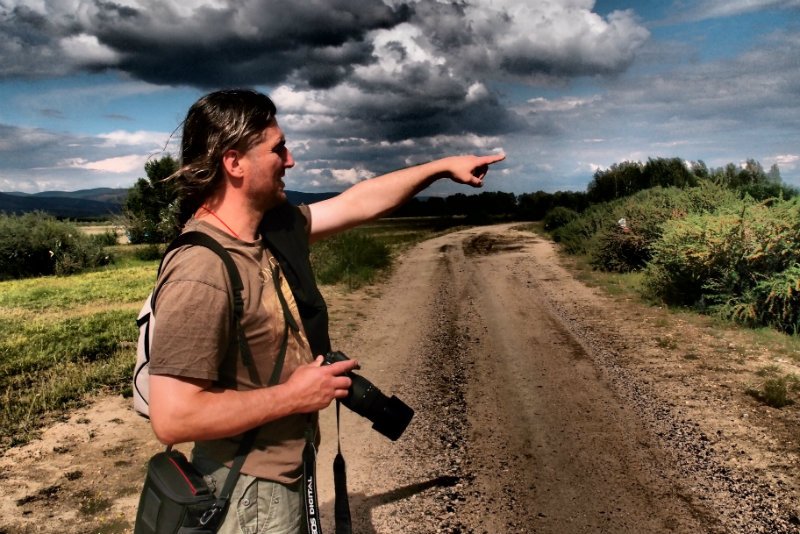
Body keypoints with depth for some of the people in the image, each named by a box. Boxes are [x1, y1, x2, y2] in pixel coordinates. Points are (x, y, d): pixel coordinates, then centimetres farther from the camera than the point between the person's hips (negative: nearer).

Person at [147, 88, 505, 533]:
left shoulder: (270, 231, -2)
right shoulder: (201, 272, -29)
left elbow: (357, 204, 9)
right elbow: (173, 419, -31)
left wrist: (443, 166, 12)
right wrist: (293, 396, -23)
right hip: (250, 493, -8)